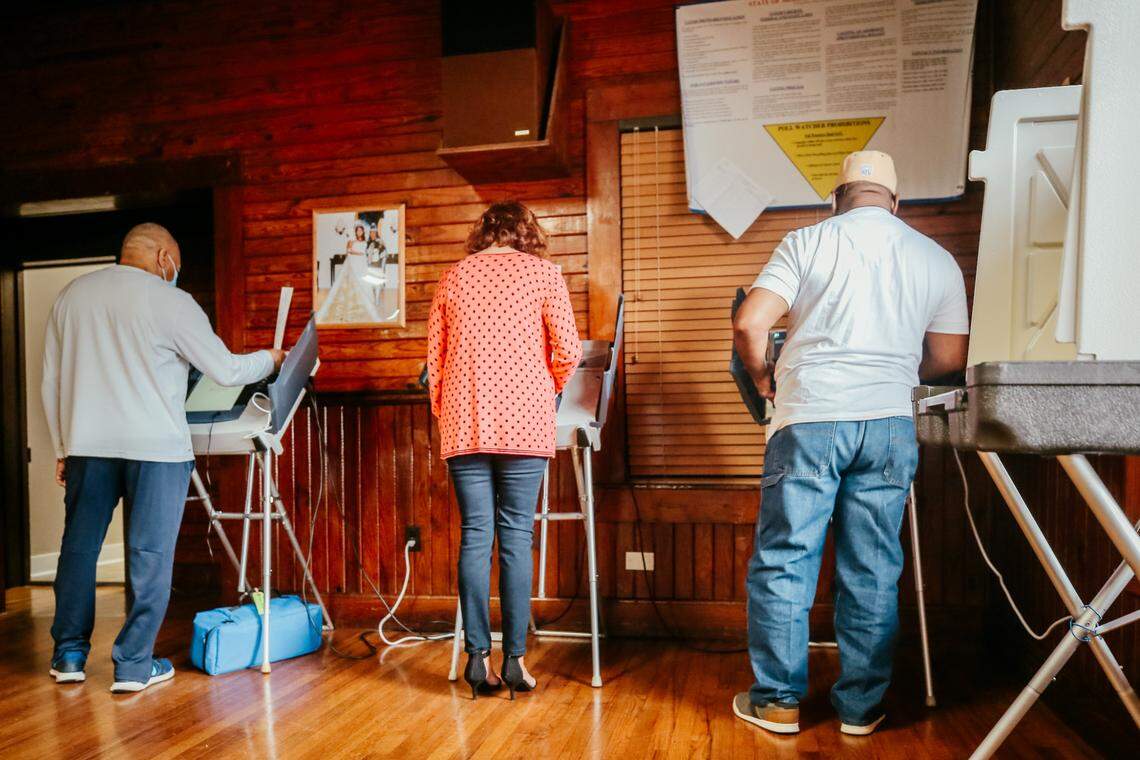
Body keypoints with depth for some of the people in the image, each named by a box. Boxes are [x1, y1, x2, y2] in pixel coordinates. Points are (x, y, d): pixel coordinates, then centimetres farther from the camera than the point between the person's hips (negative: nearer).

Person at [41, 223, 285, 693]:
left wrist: (63, 449, 20)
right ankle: (135, 666, 8)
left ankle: (69, 656, 24)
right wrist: (271, 358, 15)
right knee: (150, 555, 3)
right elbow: (226, 371, -4)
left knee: (79, 547, 15)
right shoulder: (170, 302, -6)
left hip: (87, 445, 5)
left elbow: (51, 380, 13)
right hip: (156, 446, -5)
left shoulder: (71, 295, 10)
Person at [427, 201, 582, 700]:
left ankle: (478, 657, 7)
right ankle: (515, 659, 4)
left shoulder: (453, 277, 13)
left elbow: (434, 358, 12)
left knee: (475, 534, 5)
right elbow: (568, 350, -1)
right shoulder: (542, 272, 5)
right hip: (523, 422, -2)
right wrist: (549, 390, 17)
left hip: (464, 423, 2)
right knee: (516, 535, 2)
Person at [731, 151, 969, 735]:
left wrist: (763, 377, 11)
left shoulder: (807, 243, 1)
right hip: (889, 425, 3)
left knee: (783, 562, 7)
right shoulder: (936, 260, 10)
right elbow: (948, 359, 12)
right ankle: (861, 707, 23)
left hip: (809, 419, -3)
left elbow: (748, 324, -8)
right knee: (873, 571, 12)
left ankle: (779, 702, 16)